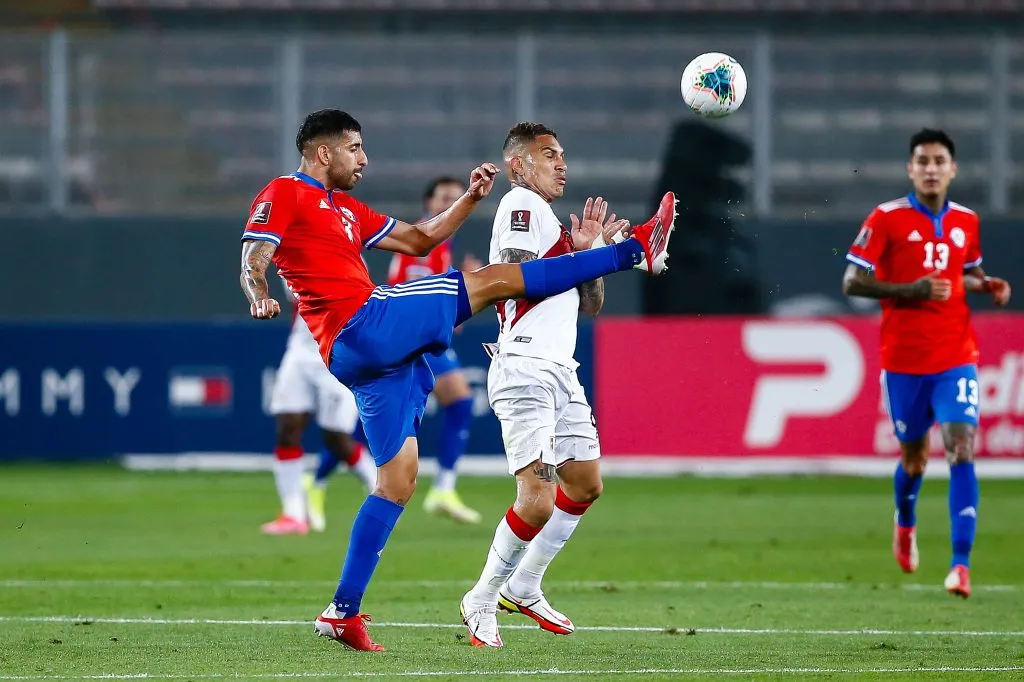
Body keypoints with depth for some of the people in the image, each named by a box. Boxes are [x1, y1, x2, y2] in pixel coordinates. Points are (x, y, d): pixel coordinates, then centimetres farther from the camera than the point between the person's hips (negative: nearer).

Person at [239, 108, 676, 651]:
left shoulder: (344, 209, 27)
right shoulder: (283, 195, 1)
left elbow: (418, 240, 32)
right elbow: (252, 264, -11)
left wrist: (470, 199, 21)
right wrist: (260, 298, -33)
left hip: (375, 356, 10)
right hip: (362, 327, -10)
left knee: (397, 481, 9)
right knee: (492, 280, -8)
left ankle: (343, 613, 8)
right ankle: (636, 250, -5)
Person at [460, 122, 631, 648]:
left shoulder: (550, 219, 23)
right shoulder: (521, 202, -6)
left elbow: (589, 304, 23)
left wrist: (592, 248, 10)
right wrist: (581, 255, -12)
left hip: (561, 373, 10)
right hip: (525, 372, -10)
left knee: (585, 485, 18)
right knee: (538, 502, -17)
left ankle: (523, 588, 30)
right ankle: (481, 601, 0)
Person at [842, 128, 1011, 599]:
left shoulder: (966, 221, 6)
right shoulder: (886, 219, -6)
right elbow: (852, 282, -9)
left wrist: (987, 285, 0)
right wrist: (911, 290, -19)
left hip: (956, 357, 1)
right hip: (903, 360, -1)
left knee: (961, 450, -15)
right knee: (914, 456, 12)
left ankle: (961, 565, -18)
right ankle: (905, 523, 47)